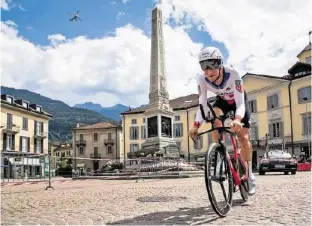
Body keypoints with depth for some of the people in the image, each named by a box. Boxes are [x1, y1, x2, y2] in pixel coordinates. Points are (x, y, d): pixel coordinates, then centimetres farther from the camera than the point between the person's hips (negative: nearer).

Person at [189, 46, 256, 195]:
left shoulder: (232, 74, -40)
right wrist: (196, 125, -44)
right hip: (222, 100, 3)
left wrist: (237, 119, -62)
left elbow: (240, 103, -42)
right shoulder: (202, 80, -31)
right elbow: (202, 105, -28)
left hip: (238, 100, -3)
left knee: (243, 137, -8)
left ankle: (249, 174, 10)